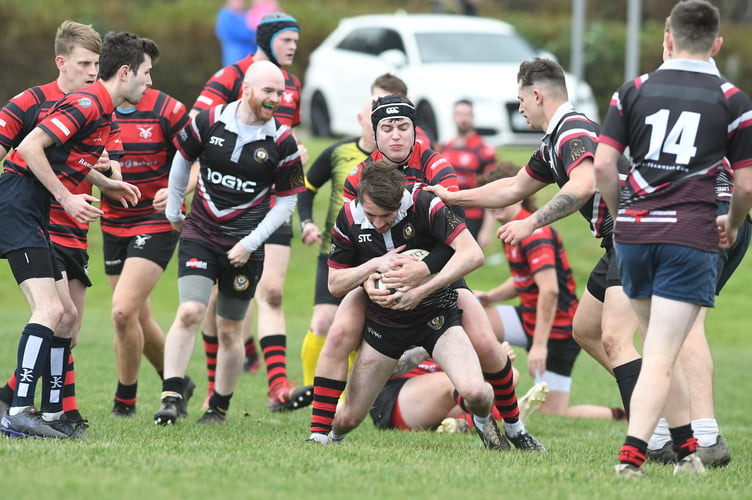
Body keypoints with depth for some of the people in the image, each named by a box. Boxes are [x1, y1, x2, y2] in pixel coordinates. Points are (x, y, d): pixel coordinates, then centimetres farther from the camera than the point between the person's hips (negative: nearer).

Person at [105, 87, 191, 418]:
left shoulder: (167, 110, -10)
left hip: (156, 224, -5)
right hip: (113, 225, 5)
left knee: (123, 311, -16)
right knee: (137, 318, 12)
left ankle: (125, 403, -1)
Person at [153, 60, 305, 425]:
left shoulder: (283, 142, -7)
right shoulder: (208, 122, -6)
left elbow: (287, 201, 0)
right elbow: (182, 161, 12)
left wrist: (250, 244, -6)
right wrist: (173, 211, 19)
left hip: (244, 246, 0)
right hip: (200, 232, 0)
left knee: (229, 331, 8)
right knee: (190, 313, -17)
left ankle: (219, 407, 24)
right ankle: (170, 397, -16)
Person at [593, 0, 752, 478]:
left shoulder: (634, 90, 8)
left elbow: (603, 164, 2)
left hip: (634, 229, 3)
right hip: (690, 234, -3)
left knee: (661, 347, 18)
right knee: (662, 356, -6)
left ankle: (687, 448, 23)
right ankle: (632, 453, -20)